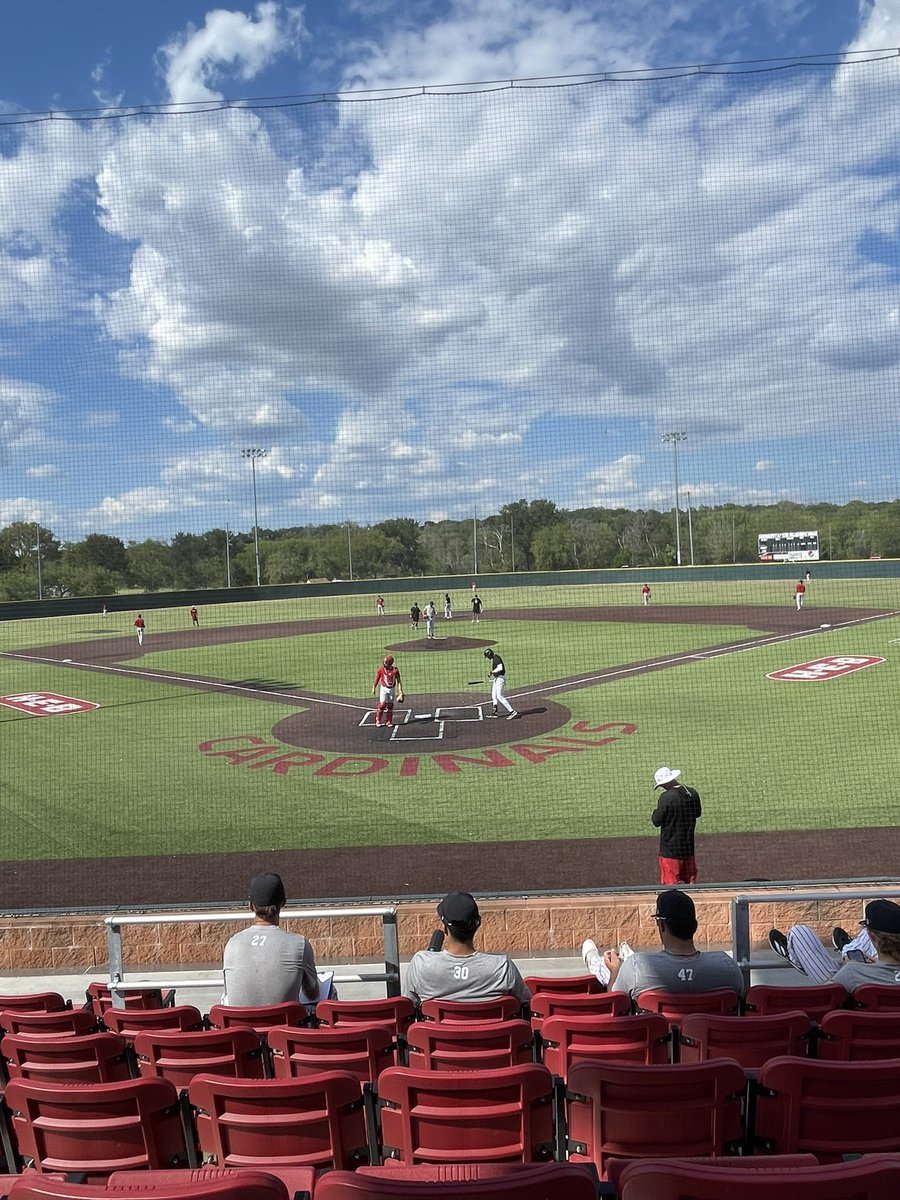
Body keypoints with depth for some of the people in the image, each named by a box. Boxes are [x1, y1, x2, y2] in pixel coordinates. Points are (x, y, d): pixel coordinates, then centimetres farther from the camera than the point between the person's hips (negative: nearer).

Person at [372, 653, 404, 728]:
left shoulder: (395, 670, -9)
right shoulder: (381, 670, -11)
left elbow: (398, 681, -4)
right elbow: (376, 679, -1)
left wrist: (400, 691, -6)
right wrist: (373, 688, -1)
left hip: (392, 689, 2)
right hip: (384, 688, -2)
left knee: (390, 705, 8)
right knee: (382, 704, -10)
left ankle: (389, 722, 19)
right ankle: (378, 721, 2)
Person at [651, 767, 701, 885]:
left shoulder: (666, 797, -20)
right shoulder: (693, 793, 0)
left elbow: (657, 821, -14)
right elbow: (697, 813, 17)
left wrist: (654, 812, 4)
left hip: (670, 850, -6)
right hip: (689, 848, 6)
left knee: (672, 886, 1)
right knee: (691, 883, 17)